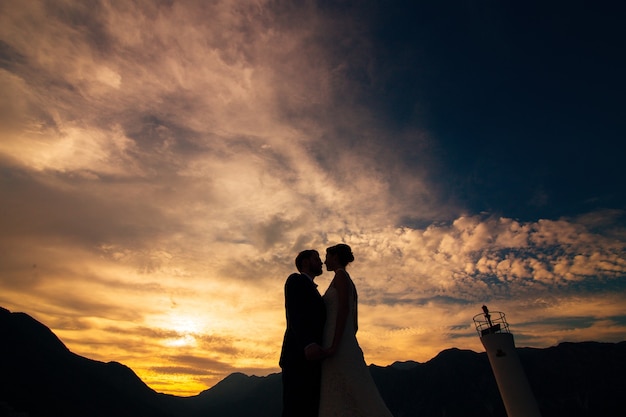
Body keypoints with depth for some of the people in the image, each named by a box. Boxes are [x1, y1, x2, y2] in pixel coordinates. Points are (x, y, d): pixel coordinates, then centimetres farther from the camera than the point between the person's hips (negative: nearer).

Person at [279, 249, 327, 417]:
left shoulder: (311, 292, 31)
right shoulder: (296, 280, 3)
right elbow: (294, 314, -14)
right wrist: (308, 344, -29)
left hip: (310, 359, 9)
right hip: (299, 357, -8)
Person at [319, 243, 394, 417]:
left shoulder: (341, 274, -2)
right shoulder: (351, 287, 25)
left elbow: (344, 309, -16)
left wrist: (334, 346, -22)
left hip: (339, 348, -10)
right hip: (344, 349, 10)